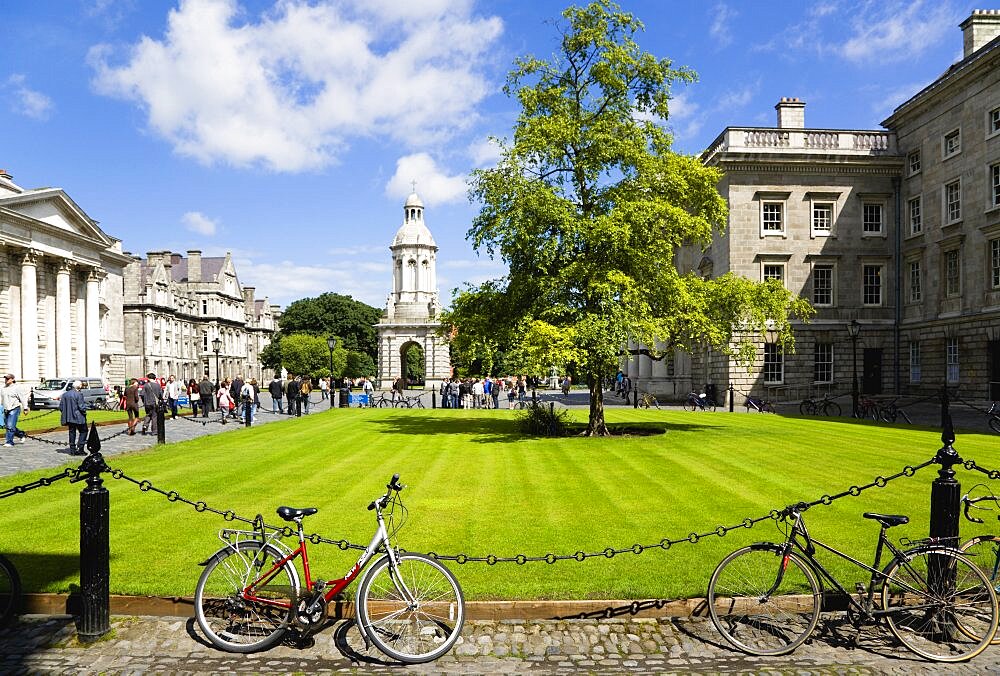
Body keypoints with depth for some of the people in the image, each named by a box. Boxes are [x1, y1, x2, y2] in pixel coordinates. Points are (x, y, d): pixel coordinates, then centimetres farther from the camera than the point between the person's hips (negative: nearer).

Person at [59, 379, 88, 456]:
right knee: (83, 431, 7)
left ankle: (72, 450, 15)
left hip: (69, 417, 6)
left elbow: (61, 407, 9)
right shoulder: (79, 395, -14)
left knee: (72, 433, 14)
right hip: (78, 418, -6)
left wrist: (66, 414, 18)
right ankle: (80, 449, -2)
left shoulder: (64, 394, 6)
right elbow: (82, 407, -17)